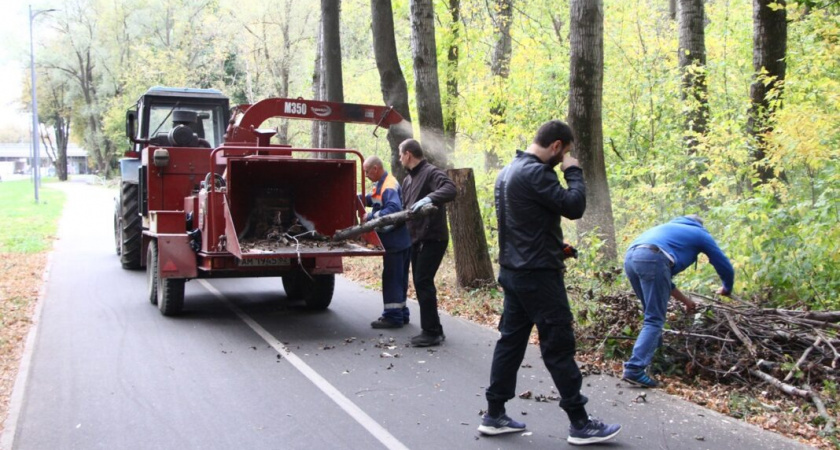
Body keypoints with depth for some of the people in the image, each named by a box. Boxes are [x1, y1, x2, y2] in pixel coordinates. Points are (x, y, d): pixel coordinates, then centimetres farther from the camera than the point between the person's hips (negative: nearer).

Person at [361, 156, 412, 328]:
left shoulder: (389, 186, -19)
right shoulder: (381, 184, 13)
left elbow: (394, 208, -31)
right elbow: (371, 199, 21)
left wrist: (371, 216, -27)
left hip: (394, 241, -10)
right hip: (400, 240, 10)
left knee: (391, 278, -5)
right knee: (398, 278, 15)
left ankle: (392, 316, 0)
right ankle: (400, 313, 24)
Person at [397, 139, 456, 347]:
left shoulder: (431, 172, -12)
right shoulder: (408, 179, 17)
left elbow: (450, 190, -29)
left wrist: (429, 198, -42)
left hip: (433, 238, -9)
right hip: (417, 238, 9)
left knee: (423, 282, -10)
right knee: (420, 283, 11)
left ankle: (432, 332, -3)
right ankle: (432, 330, 19)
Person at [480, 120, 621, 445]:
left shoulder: (508, 171, 14)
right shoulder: (535, 172, -18)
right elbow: (574, 207, -20)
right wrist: (573, 171, -5)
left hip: (513, 270, 10)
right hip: (538, 274, -9)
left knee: (510, 340, 13)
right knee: (559, 346, -1)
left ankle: (494, 415, 18)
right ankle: (580, 423, 8)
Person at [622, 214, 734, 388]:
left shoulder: (670, 228, 43)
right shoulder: (701, 234, 27)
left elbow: (663, 277, 43)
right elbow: (725, 267, 33)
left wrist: (685, 301, 48)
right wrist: (726, 290, 53)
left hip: (630, 257, 7)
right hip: (652, 258, -7)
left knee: (653, 314, 23)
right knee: (655, 320, -4)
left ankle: (652, 359, 28)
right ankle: (634, 369, -14)